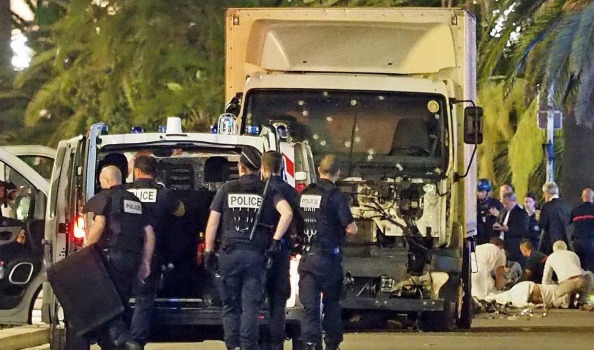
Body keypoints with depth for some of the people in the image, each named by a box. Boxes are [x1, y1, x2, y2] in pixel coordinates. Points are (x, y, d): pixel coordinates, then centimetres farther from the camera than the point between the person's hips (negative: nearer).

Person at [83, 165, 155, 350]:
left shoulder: (105, 197, 0)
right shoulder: (134, 201, 22)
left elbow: (99, 225, -16)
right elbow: (149, 233, 19)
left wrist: (85, 250, -8)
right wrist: (146, 261, 21)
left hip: (113, 255, -7)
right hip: (133, 257, 7)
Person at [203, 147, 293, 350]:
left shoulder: (227, 189, 5)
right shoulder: (267, 191, 4)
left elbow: (213, 222, 3)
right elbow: (287, 213, -11)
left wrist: (208, 251, 8)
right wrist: (275, 240, -4)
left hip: (230, 252, 0)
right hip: (256, 253, 0)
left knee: (230, 303, 9)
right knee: (250, 304, 3)